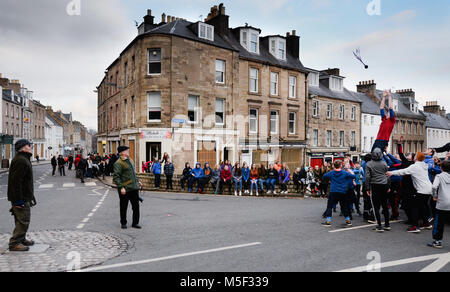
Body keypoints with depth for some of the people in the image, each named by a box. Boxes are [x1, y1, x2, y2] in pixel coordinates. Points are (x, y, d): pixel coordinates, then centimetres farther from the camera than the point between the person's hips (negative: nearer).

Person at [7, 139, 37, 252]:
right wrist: (18, 200, -25)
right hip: (21, 197, -11)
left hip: (23, 197, 11)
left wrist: (30, 197, 22)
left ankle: (21, 239, 30)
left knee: (22, 220, 19)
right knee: (23, 220, -6)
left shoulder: (24, 159, 16)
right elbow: (16, 181, -25)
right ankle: (14, 243, 0)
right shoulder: (21, 161, -19)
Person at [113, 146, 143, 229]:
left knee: (136, 206, 9)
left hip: (134, 188, 7)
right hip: (125, 189, -7)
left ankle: (135, 223, 20)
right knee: (123, 207, 8)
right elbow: (116, 177, -17)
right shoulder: (118, 163, -12)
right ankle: (123, 223, 25)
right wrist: (121, 187, -23)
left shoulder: (130, 160, 14)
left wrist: (137, 181, 19)